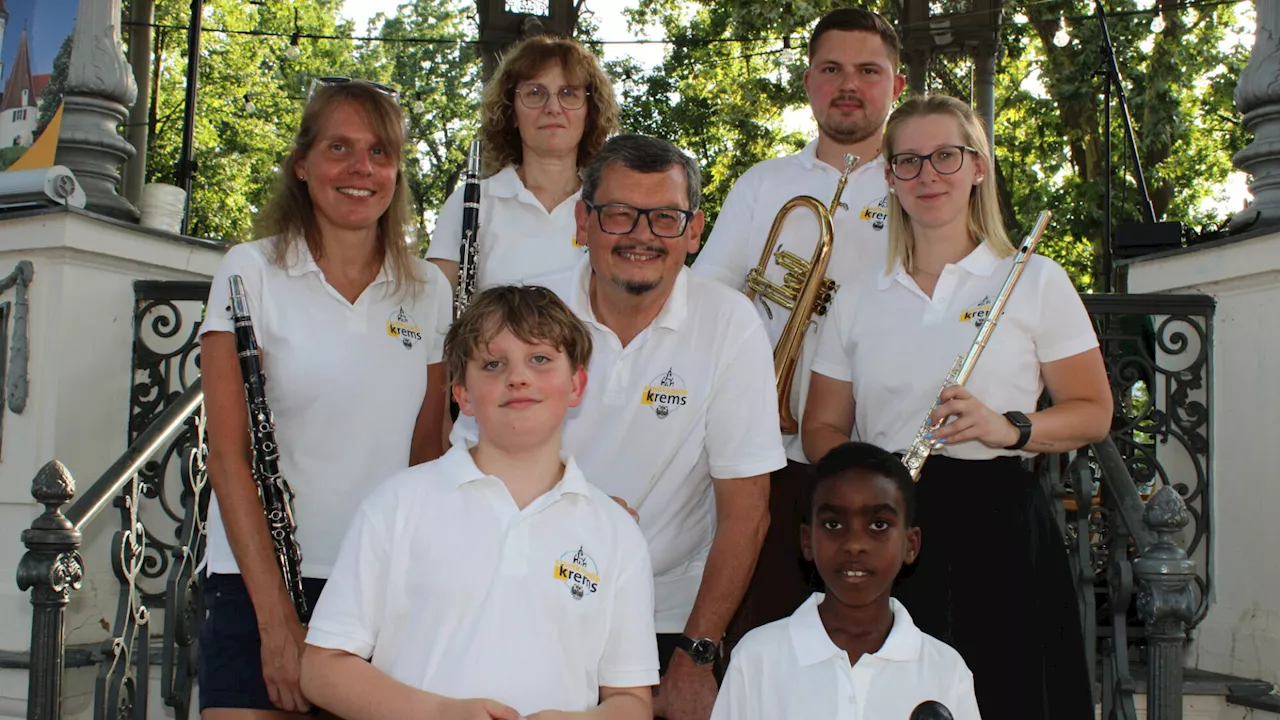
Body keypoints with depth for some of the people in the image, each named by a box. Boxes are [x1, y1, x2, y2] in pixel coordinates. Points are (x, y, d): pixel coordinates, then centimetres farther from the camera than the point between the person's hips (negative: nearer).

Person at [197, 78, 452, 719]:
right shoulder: (251, 273, -2)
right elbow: (227, 456, -6)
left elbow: (429, 452, 10)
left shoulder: (428, 290, 7)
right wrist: (277, 618, -13)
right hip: (258, 582, -2)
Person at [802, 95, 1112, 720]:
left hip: (997, 522, -2)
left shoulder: (1036, 281, 3)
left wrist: (1008, 427, -17)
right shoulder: (857, 302, 12)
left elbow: (1093, 413, 3)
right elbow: (822, 427, 14)